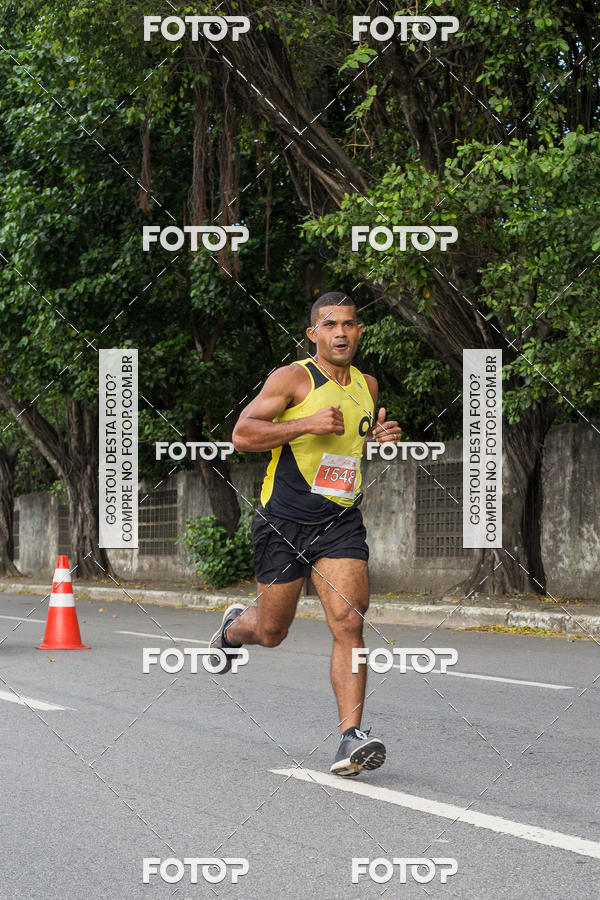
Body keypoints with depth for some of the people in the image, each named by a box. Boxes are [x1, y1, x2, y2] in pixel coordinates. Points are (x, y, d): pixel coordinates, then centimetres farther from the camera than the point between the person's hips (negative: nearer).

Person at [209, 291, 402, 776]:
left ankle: (351, 740, -17)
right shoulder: (293, 378, -7)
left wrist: (380, 438, 6)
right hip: (284, 523, -3)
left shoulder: (367, 386, 12)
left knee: (349, 622, -15)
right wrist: (307, 424, -24)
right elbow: (242, 434, -15)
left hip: (341, 523, 3)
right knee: (271, 633, 9)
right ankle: (234, 626, 47)